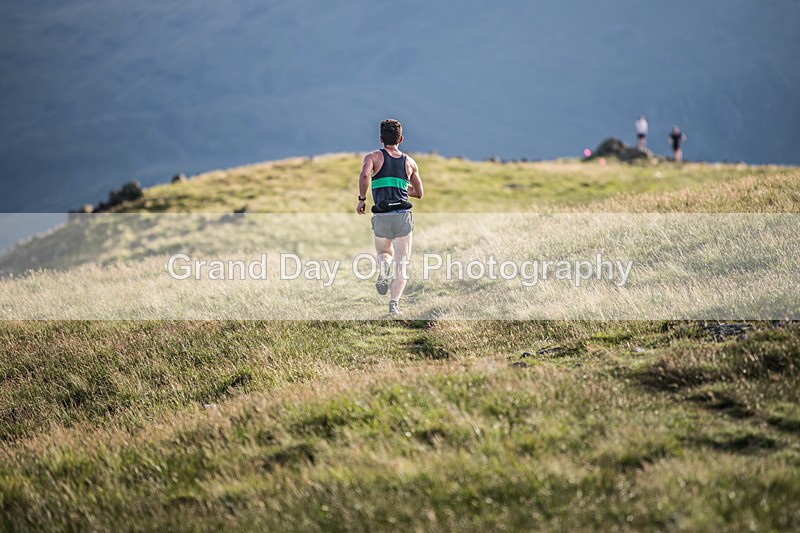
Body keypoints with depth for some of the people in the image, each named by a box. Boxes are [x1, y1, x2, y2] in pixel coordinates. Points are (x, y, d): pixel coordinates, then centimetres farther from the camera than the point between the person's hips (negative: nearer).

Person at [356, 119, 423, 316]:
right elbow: (419, 193, 23)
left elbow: (364, 175, -16)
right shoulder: (409, 161, 14)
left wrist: (361, 200, -3)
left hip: (381, 216, 0)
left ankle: (383, 271, -7)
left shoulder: (373, 156, 6)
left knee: (385, 252, 26)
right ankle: (394, 302, -13)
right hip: (403, 215, 0)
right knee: (402, 263, 3)